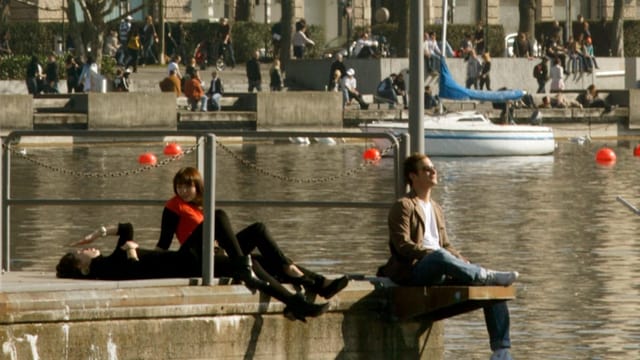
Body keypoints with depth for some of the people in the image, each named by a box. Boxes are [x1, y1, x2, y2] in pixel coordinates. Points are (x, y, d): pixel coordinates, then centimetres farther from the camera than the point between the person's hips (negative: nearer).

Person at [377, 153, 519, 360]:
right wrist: (432, 254, -23)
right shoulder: (403, 207, 1)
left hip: (440, 273, 8)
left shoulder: (436, 209, 26)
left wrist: (464, 263, 7)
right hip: (414, 271, -8)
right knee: (440, 257, -43)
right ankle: (487, 276, -34)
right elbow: (402, 245, -12)